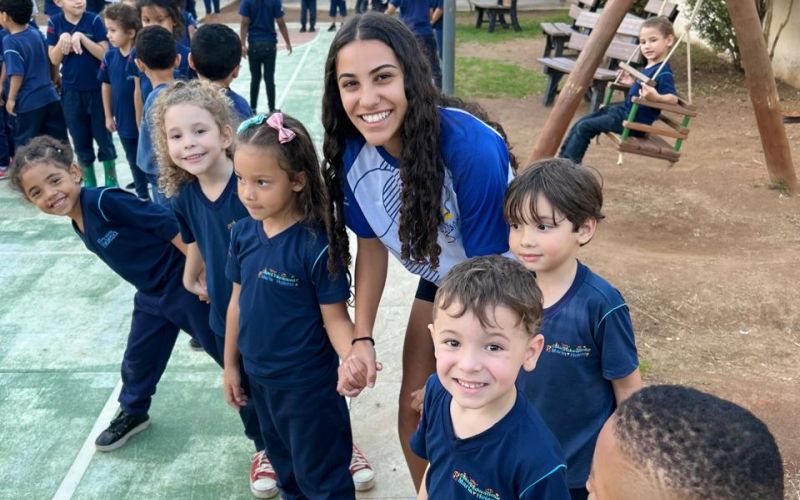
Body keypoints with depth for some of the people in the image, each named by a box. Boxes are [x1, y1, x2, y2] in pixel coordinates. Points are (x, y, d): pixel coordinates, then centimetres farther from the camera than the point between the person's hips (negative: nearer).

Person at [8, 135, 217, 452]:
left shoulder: (104, 201, -26)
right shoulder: (80, 227, 3)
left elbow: (169, 225, -27)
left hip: (185, 284, -8)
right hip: (151, 296, 8)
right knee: (138, 358, 21)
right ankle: (132, 413, 47)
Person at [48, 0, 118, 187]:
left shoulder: (94, 20, -7)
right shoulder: (55, 23, -1)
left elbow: (104, 54, -12)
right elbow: (54, 60, -1)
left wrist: (81, 37, -22)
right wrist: (62, 40, -18)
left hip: (97, 88, -2)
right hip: (71, 90, 2)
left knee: (103, 137, 6)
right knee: (80, 141, 10)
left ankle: (111, 181, 18)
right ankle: (89, 183, 23)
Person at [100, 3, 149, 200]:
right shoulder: (109, 57, -4)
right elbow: (107, 86, 8)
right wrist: (108, 116, 11)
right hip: (124, 120, 6)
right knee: (134, 162, 20)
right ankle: (143, 195, 37)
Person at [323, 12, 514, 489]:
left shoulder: (471, 146, -36)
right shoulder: (353, 154, -20)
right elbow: (373, 242, -2)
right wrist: (363, 337, -10)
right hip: (440, 281, 5)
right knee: (414, 413, 12)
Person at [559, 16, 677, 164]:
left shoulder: (663, 73, -18)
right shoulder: (650, 67, 10)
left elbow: (673, 98, -26)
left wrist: (656, 97, -43)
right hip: (624, 110, 10)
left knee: (585, 127, -15)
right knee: (581, 122, 6)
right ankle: (562, 158, 9)